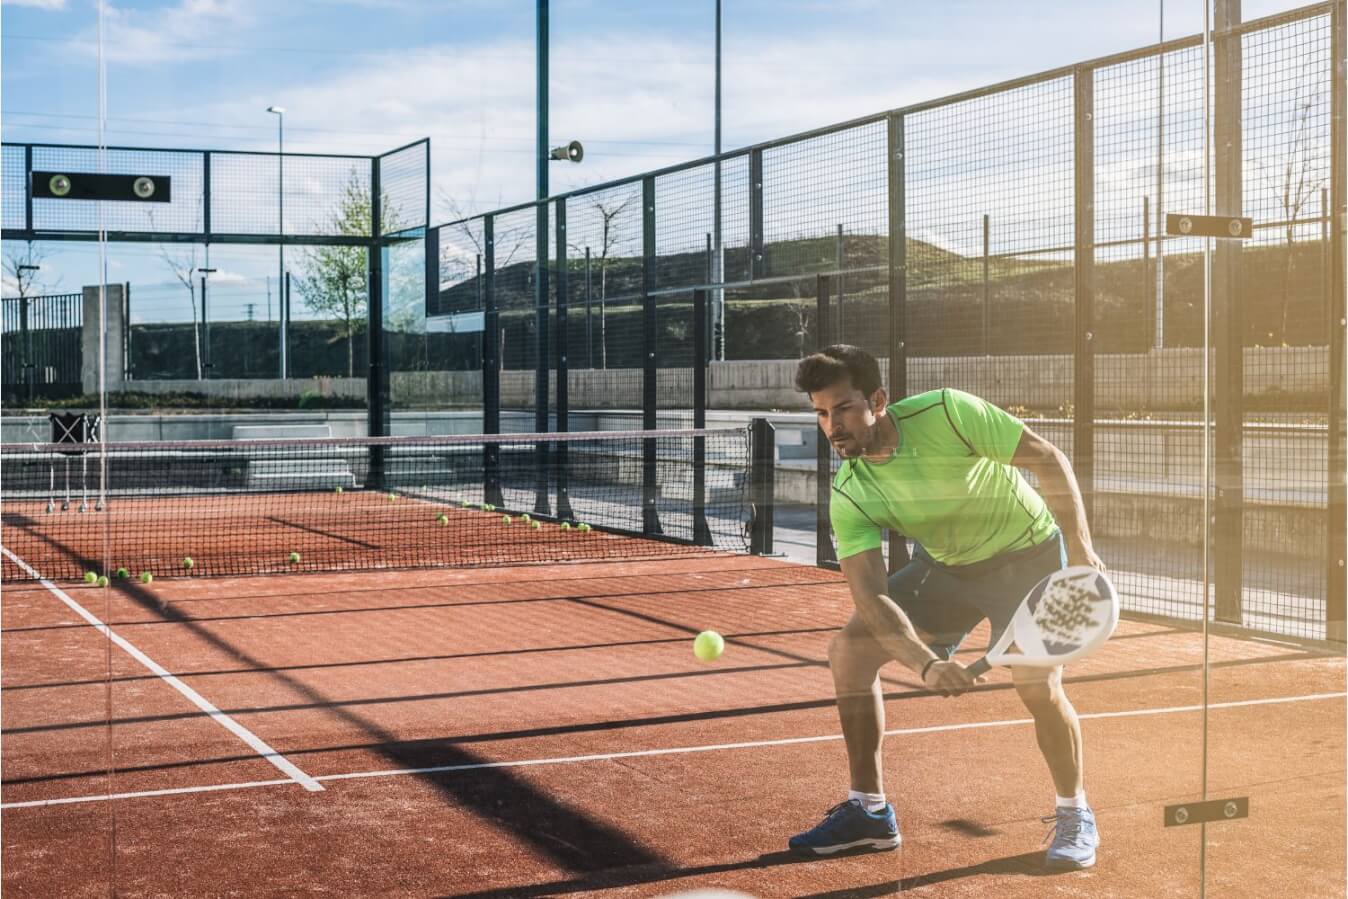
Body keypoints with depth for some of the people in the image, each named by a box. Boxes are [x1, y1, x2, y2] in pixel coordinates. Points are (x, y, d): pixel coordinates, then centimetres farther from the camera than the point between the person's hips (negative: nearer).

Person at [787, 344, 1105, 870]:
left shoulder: (947, 413, -29)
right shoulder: (849, 497, -18)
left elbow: (1048, 460, -20)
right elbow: (872, 597, -25)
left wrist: (1079, 546, -26)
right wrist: (927, 664, -40)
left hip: (1025, 552, -4)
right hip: (944, 566, 5)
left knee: (1039, 687, -19)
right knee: (849, 651, -5)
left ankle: (1074, 817, 9)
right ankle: (869, 812, 8)